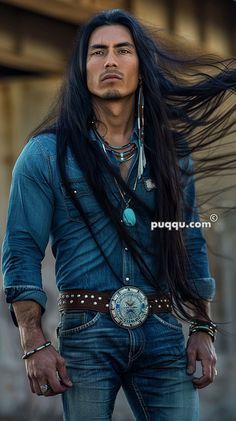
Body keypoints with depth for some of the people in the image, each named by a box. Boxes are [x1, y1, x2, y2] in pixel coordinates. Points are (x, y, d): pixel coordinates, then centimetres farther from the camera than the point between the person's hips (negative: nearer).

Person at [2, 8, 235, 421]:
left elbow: (191, 246, 16)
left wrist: (203, 330, 9)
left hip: (163, 335, 3)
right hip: (86, 331, -2)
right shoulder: (46, 154, 2)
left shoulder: (172, 153, 13)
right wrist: (34, 346, -11)